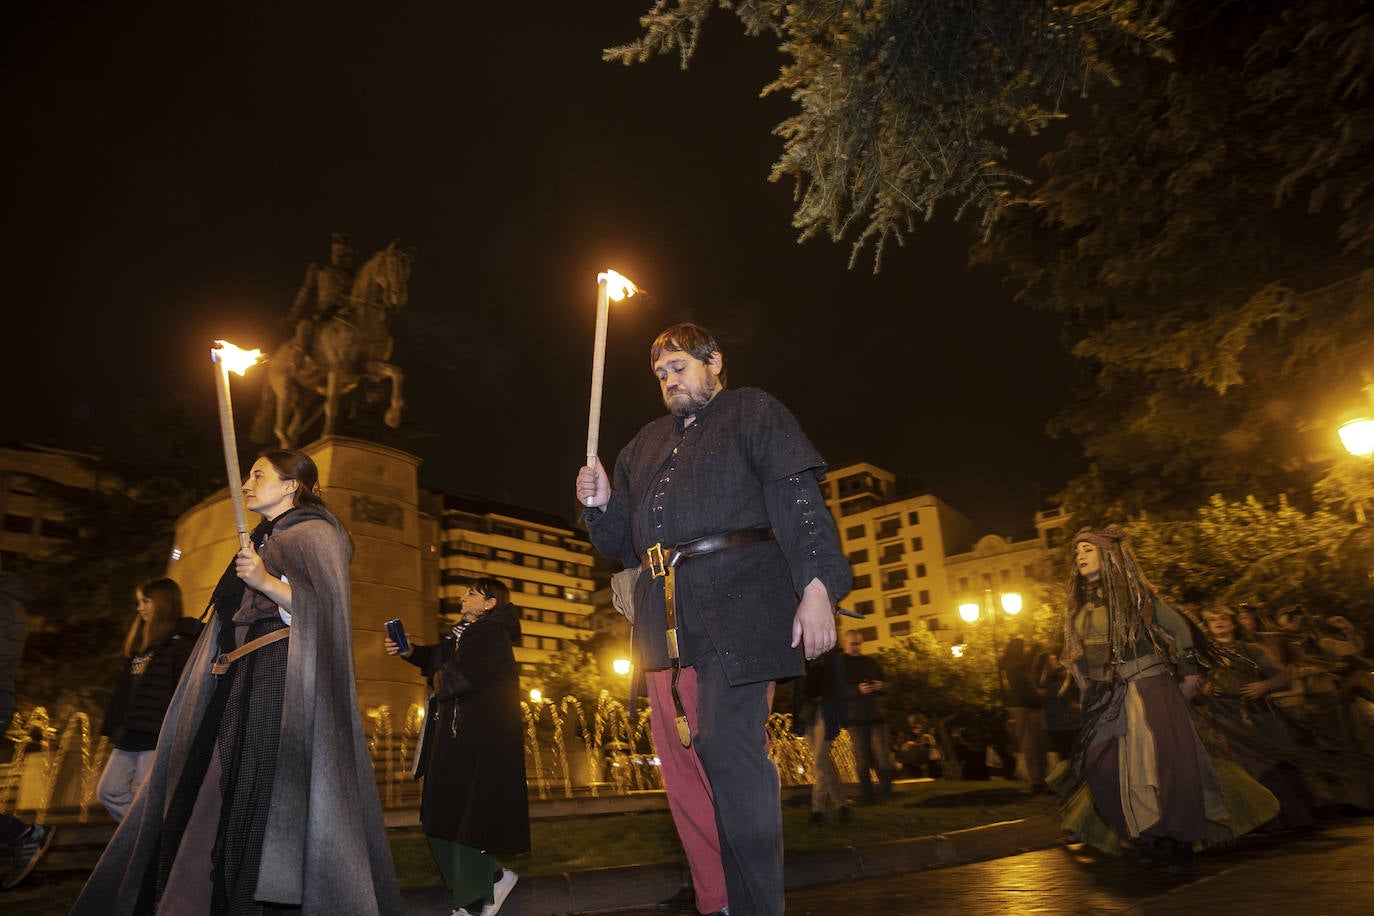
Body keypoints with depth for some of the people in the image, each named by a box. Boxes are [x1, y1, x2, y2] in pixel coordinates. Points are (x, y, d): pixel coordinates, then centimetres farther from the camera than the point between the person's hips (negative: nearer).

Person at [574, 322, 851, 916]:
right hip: (667, 616, 6)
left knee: (728, 748, -14)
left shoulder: (751, 411, 10)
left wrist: (817, 585, -16)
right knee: (687, 754, 5)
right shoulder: (645, 445, 28)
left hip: (737, 600, -6)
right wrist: (600, 504, 6)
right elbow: (623, 543, 28)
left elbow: (797, 499, -4)